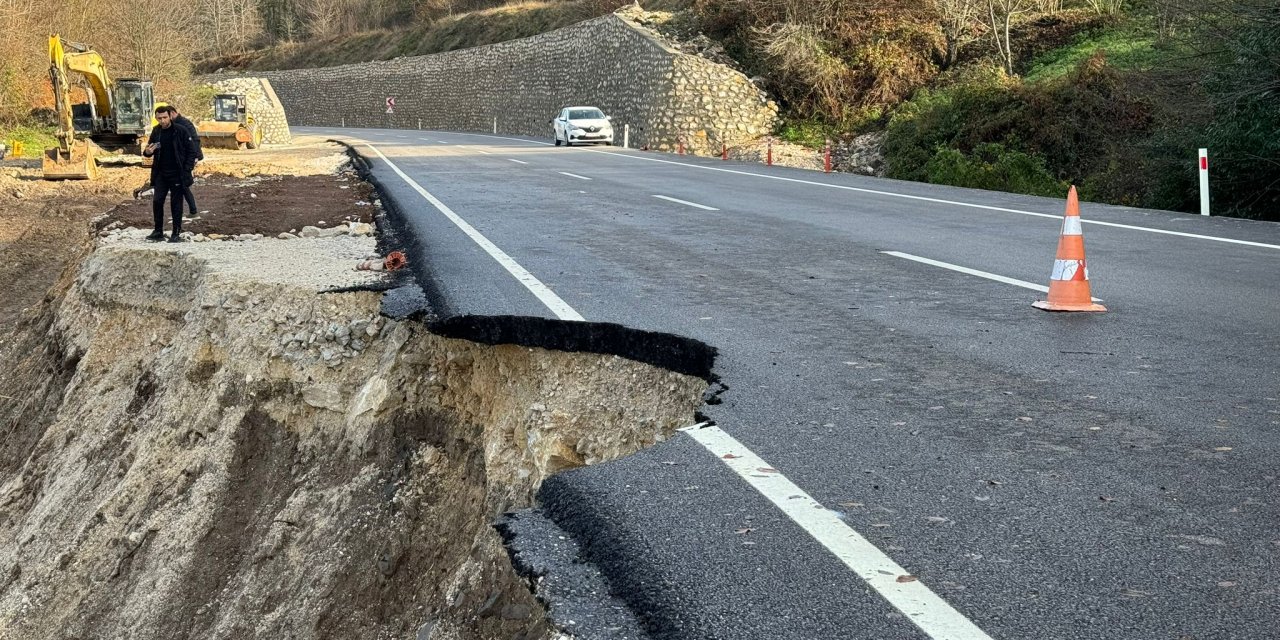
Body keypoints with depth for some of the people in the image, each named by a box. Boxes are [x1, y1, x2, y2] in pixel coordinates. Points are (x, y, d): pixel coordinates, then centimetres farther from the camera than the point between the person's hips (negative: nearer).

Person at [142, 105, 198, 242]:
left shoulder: (181, 131, -9)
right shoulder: (156, 132, 4)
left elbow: (192, 151, -6)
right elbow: (150, 149, 15)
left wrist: (187, 169, -13)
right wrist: (147, 152, -10)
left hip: (177, 174, -4)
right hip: (161, 174, 4)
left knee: (176, 204, 2)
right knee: (157, 201, 1)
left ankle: (176, 233, 10)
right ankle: (158, 232, 11)